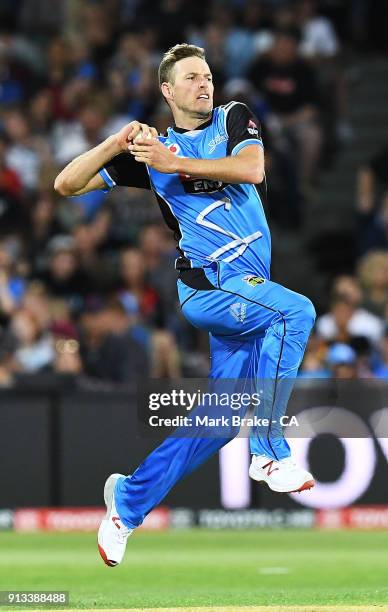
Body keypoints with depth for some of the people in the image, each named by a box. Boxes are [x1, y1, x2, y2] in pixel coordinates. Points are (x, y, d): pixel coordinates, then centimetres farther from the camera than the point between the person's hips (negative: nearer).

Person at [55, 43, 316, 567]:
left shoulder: (234, 119, 13)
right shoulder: (152, 148, 8)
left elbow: (252, 170, -9)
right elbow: (66, 185, 6)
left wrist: (174, 164, -12)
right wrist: (118, 144, -9)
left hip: (245, 287, 4)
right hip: (207, 284, -4)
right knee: (296, 311, -30)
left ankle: (129, 500, 15)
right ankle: (270, 454, -27)